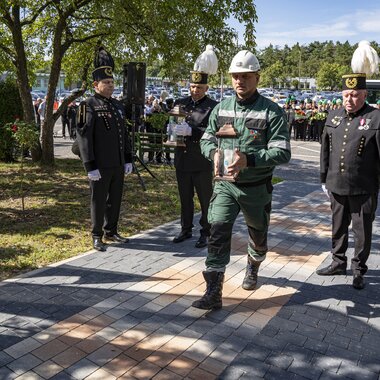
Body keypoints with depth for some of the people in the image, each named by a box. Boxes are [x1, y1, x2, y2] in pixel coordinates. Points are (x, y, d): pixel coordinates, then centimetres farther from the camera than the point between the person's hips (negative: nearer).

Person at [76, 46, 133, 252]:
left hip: (118, 164, 6)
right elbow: (83, 137, -13)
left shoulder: (118, 105, 12)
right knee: (99, 201, 4)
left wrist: (128, 159, 12)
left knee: (115, 199, 14)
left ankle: (111, 231, 29)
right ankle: (96, 236, 18)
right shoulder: (88, 105, -8)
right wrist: (90, 166, -17)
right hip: (100, 166, -6)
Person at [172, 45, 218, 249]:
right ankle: (186, 229, 30)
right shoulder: (180, 103, 9)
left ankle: (206, 233, 19)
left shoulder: (213, 107, -6)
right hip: (182, 160, 5)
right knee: (185, 198, 15)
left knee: (206, 199, 6)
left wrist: (191, 131, -26)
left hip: (203, 163, -5)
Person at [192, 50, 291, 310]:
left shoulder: (272, 112, -11)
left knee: (258, 236, 18)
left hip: (257, 188, -1)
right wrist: (215, 152, -14)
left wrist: (249, 159, -31)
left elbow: (282, 152, -17)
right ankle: (213, 293, -7)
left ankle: (253, 269, 50)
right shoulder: (221, 108, 2)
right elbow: (207, 139, 10)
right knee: (218, 231, -13)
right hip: (225, 184, 2)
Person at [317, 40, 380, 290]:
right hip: (337, 187, 5)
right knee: (338, 228, 17)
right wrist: (324, 179, 13)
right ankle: (338, 262, 35)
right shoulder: (334, 117, 6)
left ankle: (359, 271, 25)